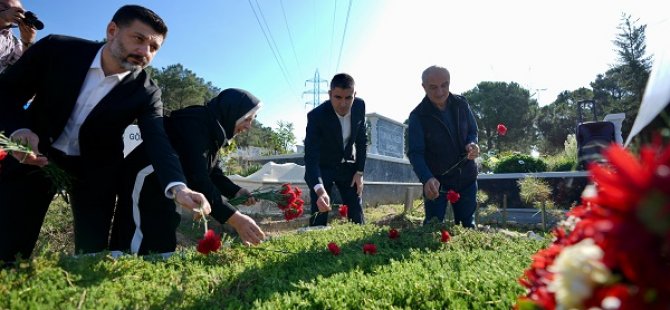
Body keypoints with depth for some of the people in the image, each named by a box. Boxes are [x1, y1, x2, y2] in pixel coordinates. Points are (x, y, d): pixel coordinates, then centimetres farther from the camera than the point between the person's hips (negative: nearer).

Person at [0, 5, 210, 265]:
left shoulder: (146, 92, -15)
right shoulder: (57, 49, -14)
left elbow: (159, 141, -28)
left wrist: (177, 186, -46)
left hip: (95, 169, 0)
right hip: (36, 155, 1)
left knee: (92, 251, 0)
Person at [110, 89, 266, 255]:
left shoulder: (212, 130, 5)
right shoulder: (194, 124, -26)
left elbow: (212, 171, 7)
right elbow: (196, 176, -36)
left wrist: (236, 192, -12)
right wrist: (234, 218, -41)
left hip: (163, 188, 10)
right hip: (143, 181, -10)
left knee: (164, 244, 11)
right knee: (147, 247, -12)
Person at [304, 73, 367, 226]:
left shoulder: (360, 106, -15)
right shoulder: (316, 115, -29)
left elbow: (362, 140, 0)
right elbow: (311, 157, -35)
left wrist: (360, 171, -4)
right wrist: (319, 190, -49)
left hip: (348, 166, 4)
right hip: (322, 166, -3)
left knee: (356, 215, 4)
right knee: (319, 218, -8)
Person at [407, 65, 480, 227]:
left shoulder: (461, 104, -5)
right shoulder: (418, 116, -17)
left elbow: (473, 130, 9)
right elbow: (415, 152, -20)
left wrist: (472, 144, -16)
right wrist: (427, 178, -37)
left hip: (466, 178, 4)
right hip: (436, 181, -3)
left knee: (468, 224, 15)